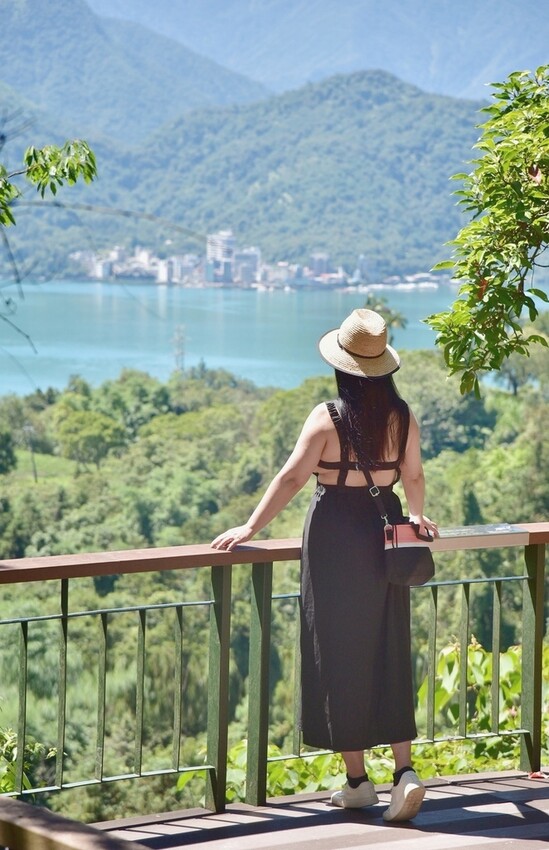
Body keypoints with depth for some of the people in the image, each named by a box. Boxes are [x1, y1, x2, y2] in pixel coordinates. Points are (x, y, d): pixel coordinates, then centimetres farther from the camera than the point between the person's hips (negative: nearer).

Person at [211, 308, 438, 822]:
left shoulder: (328, 417, -12)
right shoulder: (402, 417, 0)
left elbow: (291, 477, -15)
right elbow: (413, 476, 12)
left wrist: (251, 528, -10)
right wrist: (416, 517, 30)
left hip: (336, 536, -4)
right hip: (384, 527, 4)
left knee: (340, 656, 5)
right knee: (389, 657, 10)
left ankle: (356, 780, 9)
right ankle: (404, 770, -1)